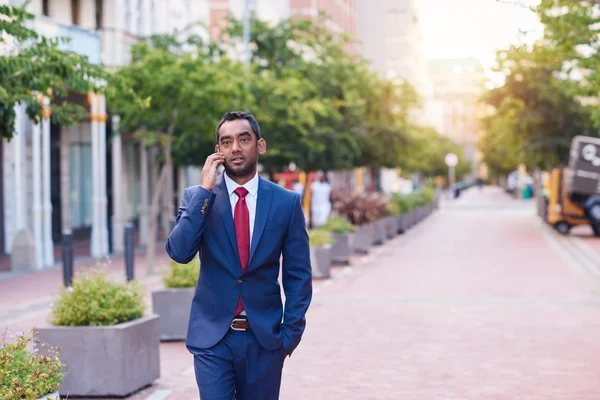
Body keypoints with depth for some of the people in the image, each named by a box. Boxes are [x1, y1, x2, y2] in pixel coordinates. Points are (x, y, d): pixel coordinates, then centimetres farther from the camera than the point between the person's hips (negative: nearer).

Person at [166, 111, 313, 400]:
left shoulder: (287, 202, 1)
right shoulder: (196, 197, 0)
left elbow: (298, 275, 4)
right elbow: (179, 252, -15)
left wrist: (291, 332, -1)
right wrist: (205, 190, -16)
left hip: (265, 338, 1)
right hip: (212, 336, -1)